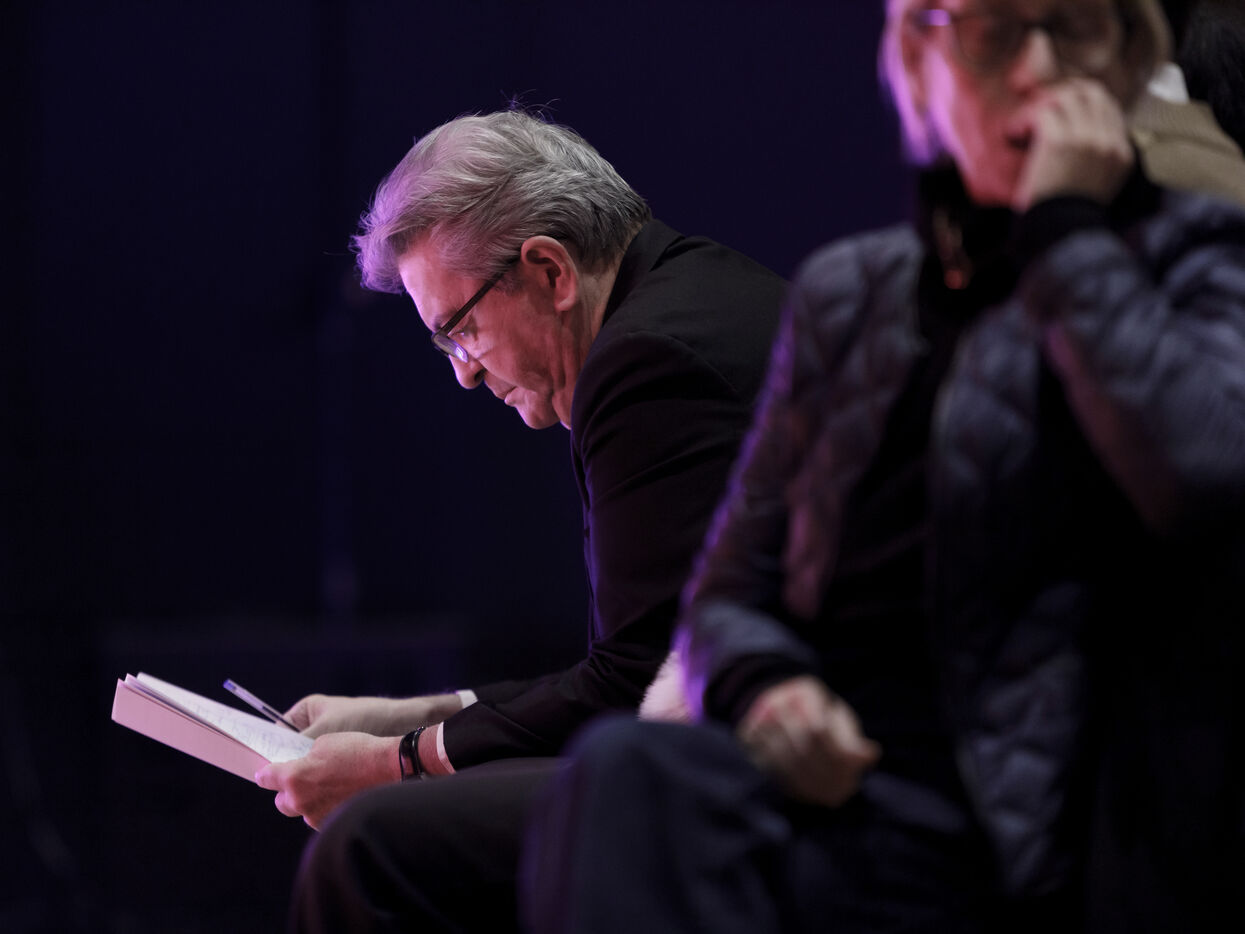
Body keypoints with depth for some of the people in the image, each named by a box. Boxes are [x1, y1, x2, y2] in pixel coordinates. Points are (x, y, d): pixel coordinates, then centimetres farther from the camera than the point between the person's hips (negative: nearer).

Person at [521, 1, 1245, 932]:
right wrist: (760, 689, -3)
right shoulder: (849, 291, 24)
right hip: (837, 779, 5)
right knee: (627, 772, -33)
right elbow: (732, 586, 23)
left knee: (637, 781, -35)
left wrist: (1067, 232, -4)